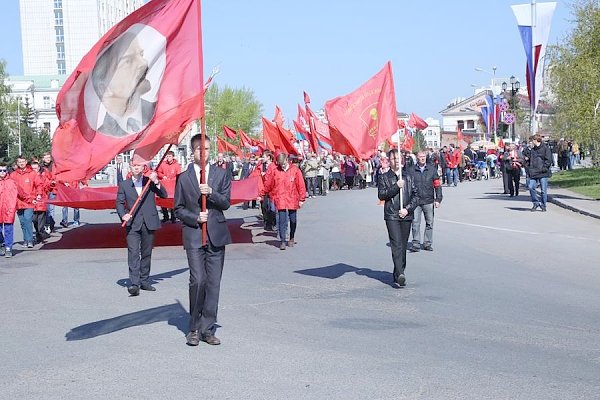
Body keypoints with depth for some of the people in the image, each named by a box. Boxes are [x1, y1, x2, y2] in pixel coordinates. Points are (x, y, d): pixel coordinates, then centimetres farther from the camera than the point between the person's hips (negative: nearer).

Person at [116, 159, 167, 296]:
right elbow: (119, 202, 8)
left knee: (146, 253, 9)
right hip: (133, 224, -2)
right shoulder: (124, 184, 8)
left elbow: (164, 195, 0)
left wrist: (156, 182, -15)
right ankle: (134, 283, -18)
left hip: (149, 223, 2)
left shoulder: (150, 181, 8)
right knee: (133, 253, -13)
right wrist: (123, 215, -9)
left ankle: (144, 281, 20)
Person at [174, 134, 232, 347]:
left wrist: (211, 193, -15)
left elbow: (226, 203, 2)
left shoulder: (222, 174, 9)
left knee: (213, 283, 2)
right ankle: (194, 328, 3)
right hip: (194, 236, -2)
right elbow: (178, 208, 8)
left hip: (216, 235, 2)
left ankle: (208, 329, 11)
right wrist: (195, 217, -9)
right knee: (198, 281, -12)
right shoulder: (183, 177, 6)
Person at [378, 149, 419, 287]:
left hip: (406, 215, 4)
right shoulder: (384, 177, 4)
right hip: (391, 215, -4)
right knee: (396, 245, -15)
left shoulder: (408, 177, 13)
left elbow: (416, 195, 9)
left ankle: (398, 274, 18)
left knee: (403, 246, 8)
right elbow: (381, 195, -6)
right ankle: (400, 275, -25)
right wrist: (396, 186, -14)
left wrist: (407, 209, -5)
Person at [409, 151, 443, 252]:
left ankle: (428, 243, 16)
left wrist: (438, 199, 1)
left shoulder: (432, 169, 4)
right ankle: (416, 244, 2)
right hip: (415, 201, -1)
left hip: (429, 201, 1)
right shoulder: (411, 170, 2)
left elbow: (437, 185, 7)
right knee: (415, 223, -5)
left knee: (429, 223, 7)